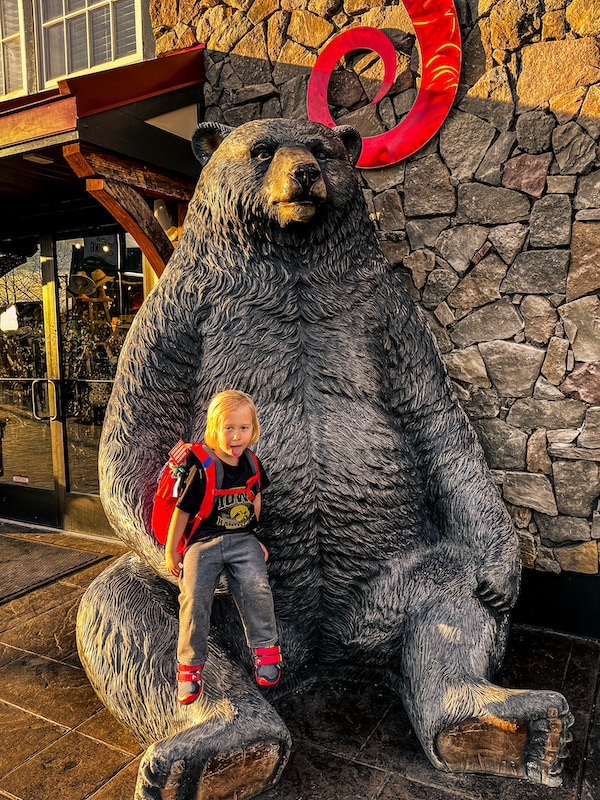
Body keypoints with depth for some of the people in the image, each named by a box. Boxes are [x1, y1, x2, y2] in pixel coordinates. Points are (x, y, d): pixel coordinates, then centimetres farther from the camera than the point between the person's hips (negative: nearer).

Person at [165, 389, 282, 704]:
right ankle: (189, 664, -1)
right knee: (194, 596, -20)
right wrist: (171, 551, 2)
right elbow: (183, 510, -5)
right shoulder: (201, 470, -13)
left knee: (256, 588, -21)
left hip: (242, 540, 3)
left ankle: (265, 647, 0)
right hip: (204, 541, -2)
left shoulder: (251, 464, 2)